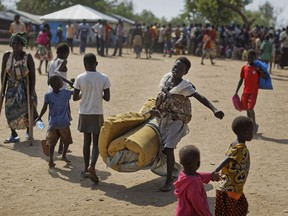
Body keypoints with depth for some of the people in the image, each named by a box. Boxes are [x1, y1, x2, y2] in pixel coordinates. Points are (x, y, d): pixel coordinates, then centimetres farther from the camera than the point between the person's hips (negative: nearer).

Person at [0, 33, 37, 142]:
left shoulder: (28, 57, -15)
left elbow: (32, 76, -14)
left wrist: (31, 93, -16)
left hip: (25, 88, -2)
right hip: (12, 88, 3)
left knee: (27, 111, 7)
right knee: (10, 111, -2)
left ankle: (28, 131, 33)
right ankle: (13, 134, 11)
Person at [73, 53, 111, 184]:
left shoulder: (80, 78, -6)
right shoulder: (104, 78, -8)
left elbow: (75, 98, -3)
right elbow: (107, 98, -8)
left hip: (84, 114, 2)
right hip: (97, 114, -1)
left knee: (87, 141, 13)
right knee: (96, 142, 4)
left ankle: (86, 169, 19)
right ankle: (92, 166, -17)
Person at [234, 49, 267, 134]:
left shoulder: (257, 68, -7)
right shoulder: (244, 68, 4)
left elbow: (265, 77, -13)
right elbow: (241, 80, 10)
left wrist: (259, 70, -28)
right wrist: (236, 92, 9)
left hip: (253, 91, -4)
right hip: (245, 91, 5)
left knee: (250, 108, -13)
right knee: (247, 109, 10)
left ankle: (254, 125, 4)